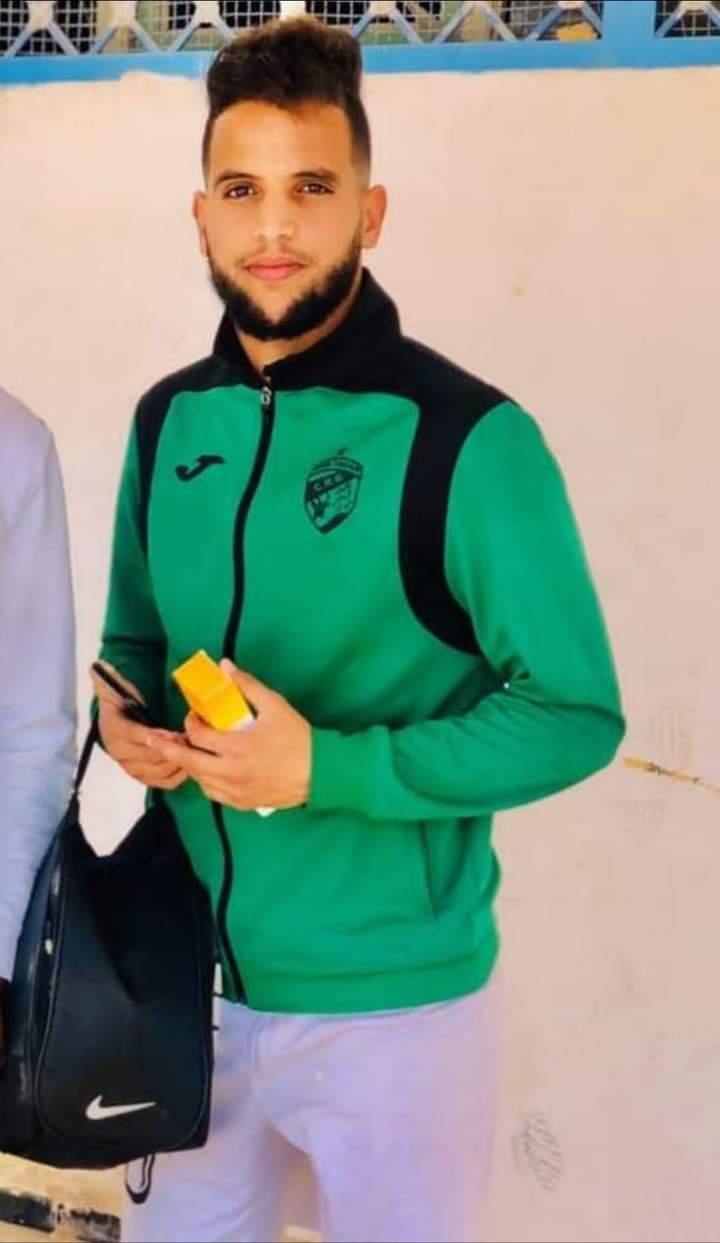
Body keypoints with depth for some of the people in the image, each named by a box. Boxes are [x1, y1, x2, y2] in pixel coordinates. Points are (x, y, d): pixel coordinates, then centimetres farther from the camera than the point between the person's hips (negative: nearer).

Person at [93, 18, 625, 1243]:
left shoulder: (467, 441, -16)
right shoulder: (167, 422, 2)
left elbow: (574, 714, -15)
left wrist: (329, 770, -24)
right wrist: (121, 710, -7)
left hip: (391, 994, -5)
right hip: (191, 971, 5)